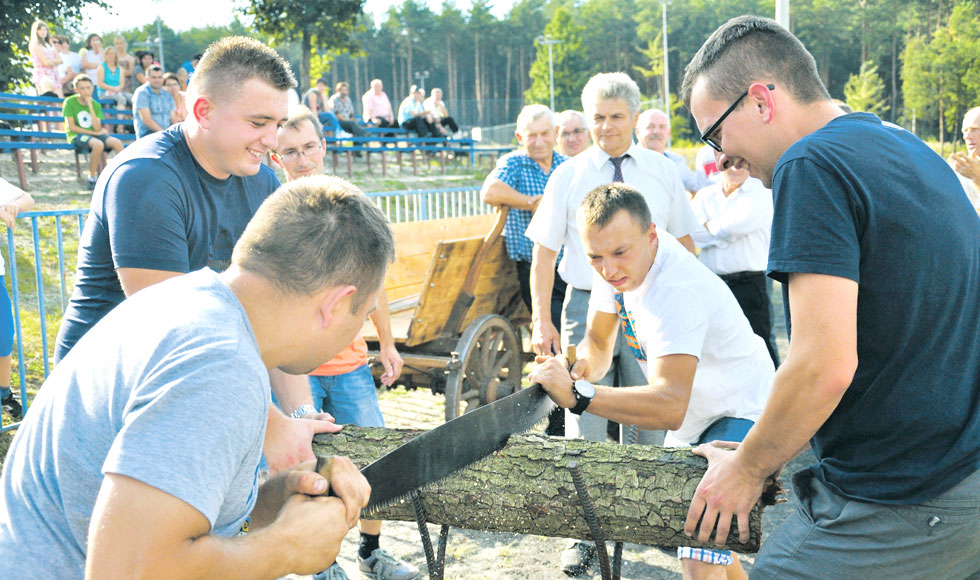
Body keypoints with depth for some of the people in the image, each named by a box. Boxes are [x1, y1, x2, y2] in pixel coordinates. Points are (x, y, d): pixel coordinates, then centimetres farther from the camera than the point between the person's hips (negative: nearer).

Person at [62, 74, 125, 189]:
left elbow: (97, 128, -6)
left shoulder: (96, 104, 8)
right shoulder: (70, 102, -3)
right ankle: (92, 179, -22)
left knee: (117, 143, -23)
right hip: (76, 136, -5)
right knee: (98, 144, -36)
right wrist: (94, 133, -7)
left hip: (94, 134, 5)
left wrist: (90, 106, -9)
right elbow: (72, 127, -7)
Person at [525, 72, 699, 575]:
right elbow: (544, 251, 2)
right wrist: (541, 320, -4)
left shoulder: (662, 172, 5)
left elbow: (685, 243, 12)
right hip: (587, 304, -1)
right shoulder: (568, 176, 2)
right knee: (584, 424, 3)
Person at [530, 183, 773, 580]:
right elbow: (599, 342, 1)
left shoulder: (677, 291, -37)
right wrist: (583, 366, -21)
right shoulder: (622, 261, -10)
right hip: (693, 414, 9)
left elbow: (670, 407, -46)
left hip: (739, 412, -9)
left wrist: (578, 395, -52)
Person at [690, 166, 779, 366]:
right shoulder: (704, 196, 13)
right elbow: (693, 234, -1)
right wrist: (723, 234, -8)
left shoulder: (762, 193, 1)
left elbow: (736, 226, -12)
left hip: (749, 284, -4)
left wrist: (710, 226, 4)